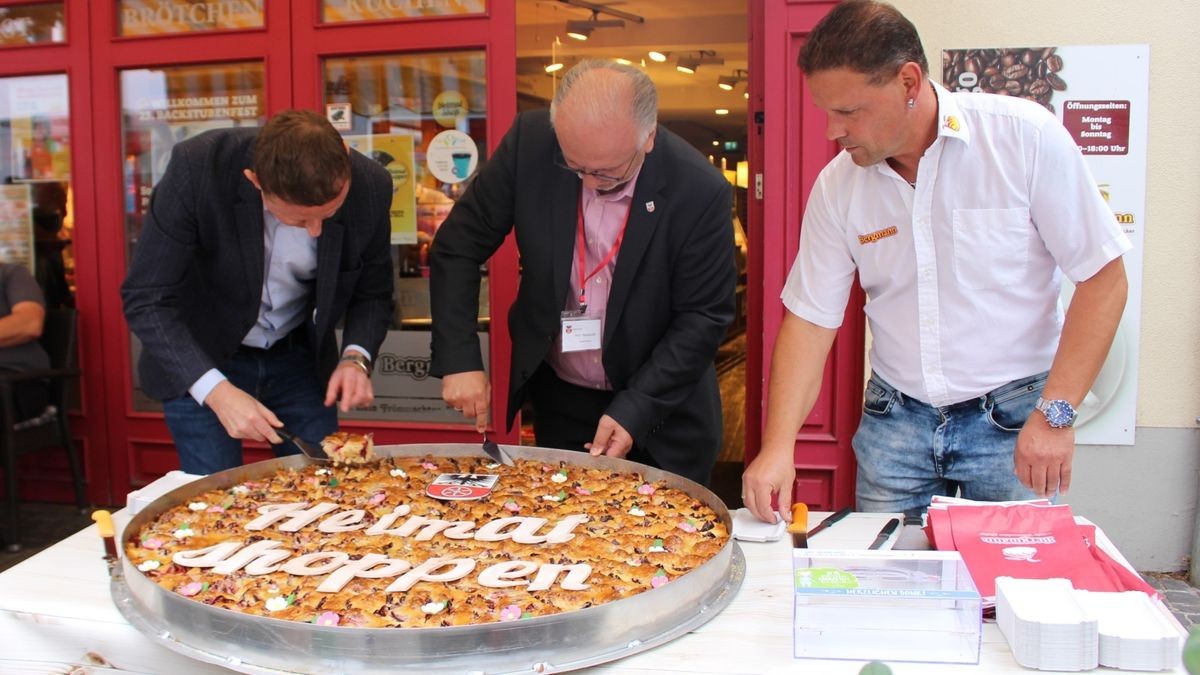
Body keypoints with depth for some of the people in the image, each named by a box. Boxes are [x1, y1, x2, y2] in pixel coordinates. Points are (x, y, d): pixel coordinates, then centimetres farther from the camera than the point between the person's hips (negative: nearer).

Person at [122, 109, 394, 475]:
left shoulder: (370, 187, -19)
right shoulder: (195, 169, -27)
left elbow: (372, 293, -2)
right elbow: (146, 300, -21)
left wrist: (356, 357, -20)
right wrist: (216, 390, -31)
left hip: (299, 359, 2)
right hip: (200, 363, -2)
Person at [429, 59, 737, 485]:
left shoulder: (700, 191, -22)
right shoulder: (529, 142, -17)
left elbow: (703, 317, -14)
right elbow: (458, 247, -9)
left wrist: (634, 410, -21)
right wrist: (458, 360, -16)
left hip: (661, 408, -2)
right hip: (557, 399, 2)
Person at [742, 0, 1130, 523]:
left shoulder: (1025, 137, -12)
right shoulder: (837, 185, -3)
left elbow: (1102, 278, -10)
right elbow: (810, 318, -3)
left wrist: (1055, 414, -16)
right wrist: (778, 446, -13)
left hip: (1012, 417, -2)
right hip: (895, 418, 3)